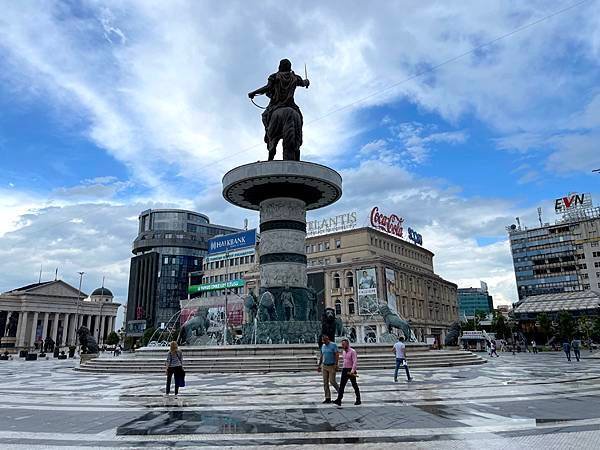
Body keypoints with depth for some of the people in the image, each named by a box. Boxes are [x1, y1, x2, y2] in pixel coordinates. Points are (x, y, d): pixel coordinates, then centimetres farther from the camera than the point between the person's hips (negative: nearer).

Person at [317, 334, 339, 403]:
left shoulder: (333, 345, -8)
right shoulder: (323, 346, 10)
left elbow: (337, 355, -12)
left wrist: (336, 365, -20)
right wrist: (319, 365, 15)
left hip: (332, 366, -6)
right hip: (324, 366, 6)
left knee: (332, 381, -7)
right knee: (325, 383, 4)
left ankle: (340, 392, 18)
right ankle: (327, 398, 9)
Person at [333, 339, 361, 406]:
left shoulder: (352, 351, -11)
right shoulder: (344, 352, 13)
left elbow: (354, 362, -19)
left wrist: (353, 370, -30)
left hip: (351, 371, -7)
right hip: (344, 370, 7)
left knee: (354, 385, 5)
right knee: (341, 385, -3)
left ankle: (358, 400, 17)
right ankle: (339, 400, -8)